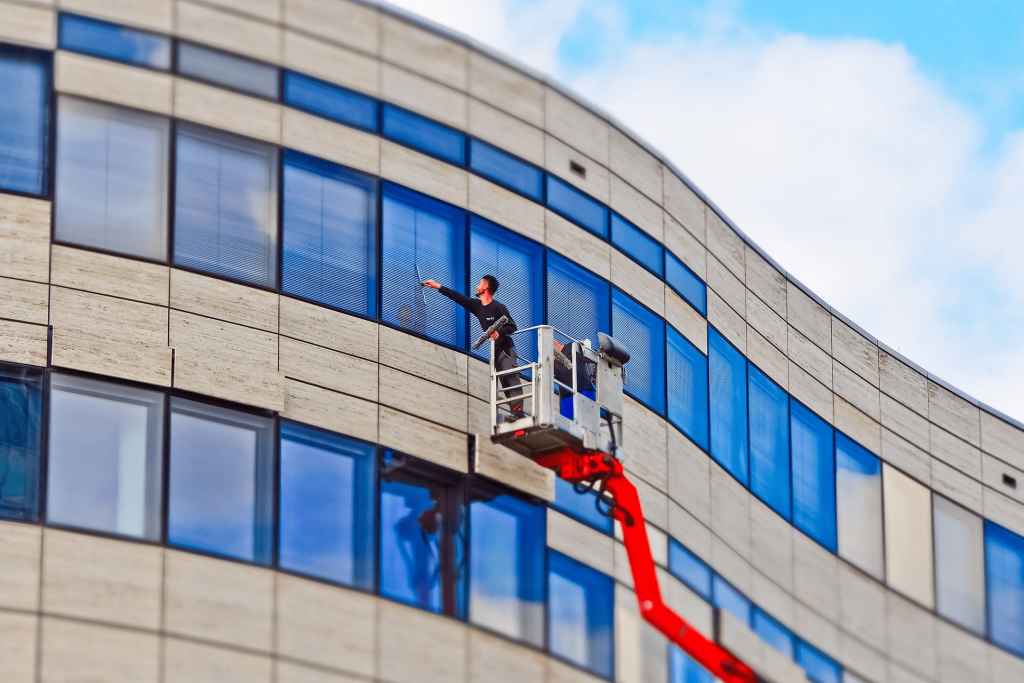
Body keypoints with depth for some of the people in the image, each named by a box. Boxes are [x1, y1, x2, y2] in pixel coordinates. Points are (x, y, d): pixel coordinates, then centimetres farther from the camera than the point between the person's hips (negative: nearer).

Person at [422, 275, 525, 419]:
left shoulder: (498, 308, -13)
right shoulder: (477, 306, 8)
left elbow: (512, 326, -16)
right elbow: (459, 298, 15)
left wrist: (499, 332, -37)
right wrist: (438, 287, 18)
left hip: (505, 349, -8)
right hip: (494, 351, 8)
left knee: (512, 378, -18)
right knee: (505, 384, 1)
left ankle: (519, 414, -28)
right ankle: (515, 414, -3)